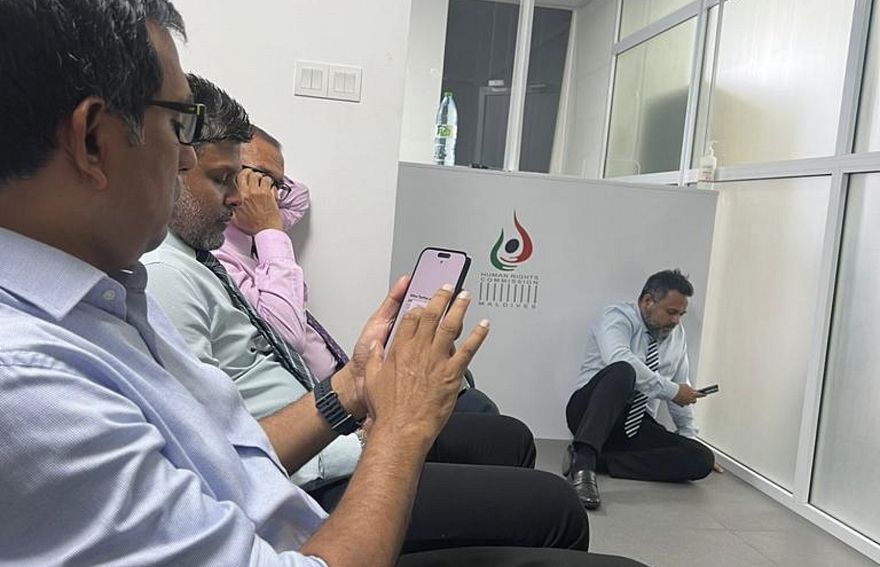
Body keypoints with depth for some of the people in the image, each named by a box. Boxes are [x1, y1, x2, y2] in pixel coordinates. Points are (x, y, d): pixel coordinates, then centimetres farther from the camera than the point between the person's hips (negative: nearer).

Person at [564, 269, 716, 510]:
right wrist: (670, 390, -27)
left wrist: (689, 436, 15)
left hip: (638, 426, 7)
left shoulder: (677, 334, 11)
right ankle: (583, 460, -46)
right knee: (622, 372, -36)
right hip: (591, 413, -6)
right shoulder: (617, 317, -9)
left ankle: (600, 460, -21)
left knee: (702, 460, -16)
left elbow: (681, 385, 19)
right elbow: (619, 360, -30)